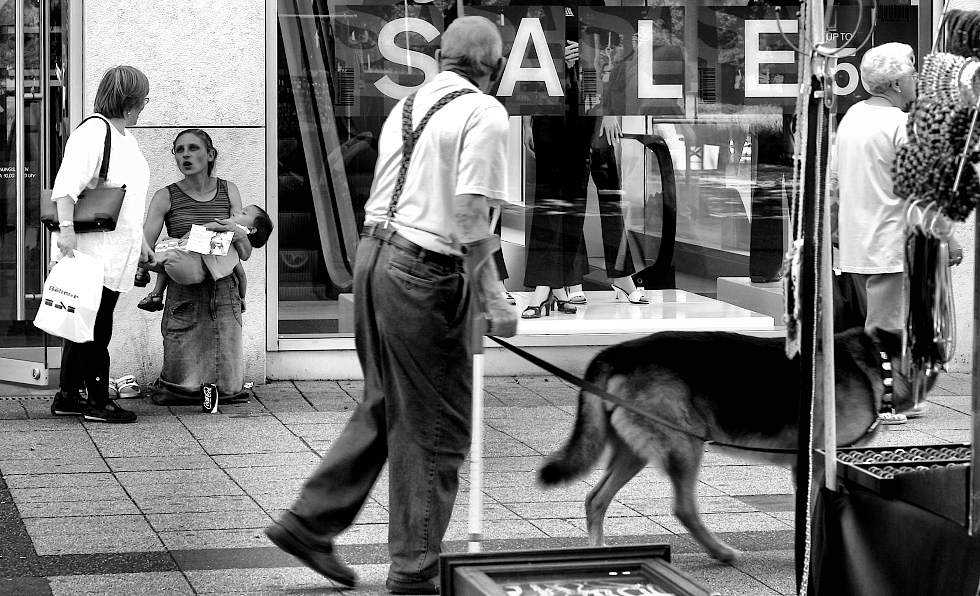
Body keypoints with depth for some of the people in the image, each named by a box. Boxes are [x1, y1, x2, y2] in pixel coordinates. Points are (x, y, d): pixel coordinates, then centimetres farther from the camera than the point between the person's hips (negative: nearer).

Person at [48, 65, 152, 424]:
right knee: (96, 327, -4)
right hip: (91, 249, -10)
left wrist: (140, 241, 27)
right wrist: (66, 228, -28)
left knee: (87, 325, 13)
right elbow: (65, 186, -21)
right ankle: (98, 401, 2)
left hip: (116, 252, 10)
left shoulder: (125, 137, 18)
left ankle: (68, 398, 19)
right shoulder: (93, 132, -13)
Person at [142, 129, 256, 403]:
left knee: (228, 388, -5)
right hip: (184, 295, -2)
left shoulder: (228, 192, 9)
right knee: (185, 387, -6)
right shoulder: (166, 197, 1)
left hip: (224, 291, 2)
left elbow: (246, 253, 7)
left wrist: (237, 233, -14)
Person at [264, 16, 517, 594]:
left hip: (375, 253, 8)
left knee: (385, 407, 22)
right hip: (426, 271, -8)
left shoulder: (407, 105, 14)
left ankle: (310, 522, 23)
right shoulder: (484, 113, -9)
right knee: (435, 427, 3)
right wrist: (494, 299, -8)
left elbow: (391, 195, 15)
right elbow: (471, 215, -17)